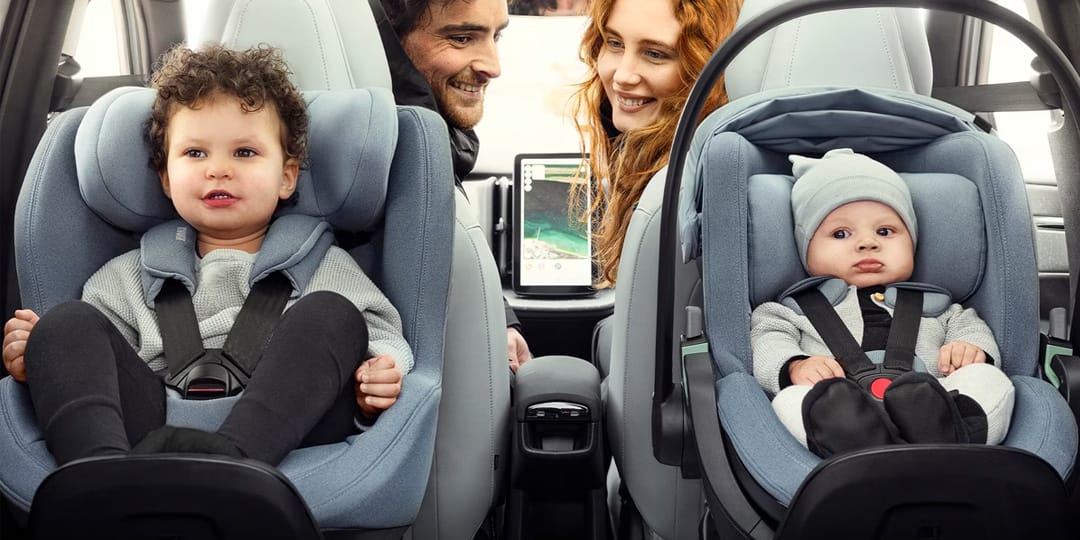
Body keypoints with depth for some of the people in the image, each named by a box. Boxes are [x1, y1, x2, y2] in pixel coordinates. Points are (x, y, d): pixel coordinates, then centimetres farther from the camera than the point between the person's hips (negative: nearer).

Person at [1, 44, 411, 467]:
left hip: (281, 429, -2)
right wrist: (40, 365, -2)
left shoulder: (324, 268, 20)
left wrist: (374, 387, -14)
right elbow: (84, 353, 22)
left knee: (330, 314, -21)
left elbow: (383, 340, 9)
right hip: (155, 425, 2)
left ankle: (228, 457, -45)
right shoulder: (132, 276, 27)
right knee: (68, 323, -11)